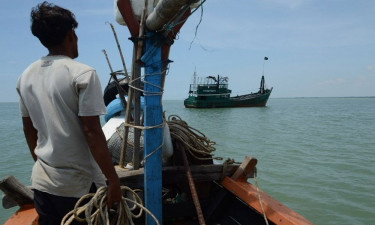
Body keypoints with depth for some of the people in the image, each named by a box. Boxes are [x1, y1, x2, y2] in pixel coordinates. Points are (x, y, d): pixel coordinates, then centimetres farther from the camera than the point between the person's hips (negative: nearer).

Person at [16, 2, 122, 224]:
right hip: (78, 184, -6)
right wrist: (113, 180, -14)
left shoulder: (26, 77, 4)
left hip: (42, 181, 6)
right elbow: (92, 132, -20)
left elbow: (29, 129, 12)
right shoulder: (82, 74, -16)